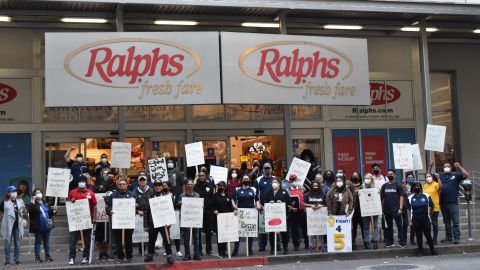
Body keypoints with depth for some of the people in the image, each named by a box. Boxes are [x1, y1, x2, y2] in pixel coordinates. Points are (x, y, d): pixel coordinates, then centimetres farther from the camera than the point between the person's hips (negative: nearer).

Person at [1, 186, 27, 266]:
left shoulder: (20, 201, 10)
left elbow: (25, 214, 12)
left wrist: (24, 209, -9)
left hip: (17, 225, 4)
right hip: (8, 225, -3)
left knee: (17, 243, 7)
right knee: (7, 243, 0)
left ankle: (17, 260, 14)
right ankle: (7, 260, 6)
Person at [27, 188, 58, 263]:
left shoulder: (45, 204, 14)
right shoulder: (33, 204, -4)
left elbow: (50, 213, 19)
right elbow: (30, 211, -23)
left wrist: (54, 211, -1)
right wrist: (33, 202, -25)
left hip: (46, 226, 5)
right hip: (38, 227, -5)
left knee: (47, 241, 11)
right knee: (38, 241, 1)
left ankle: (47, 256, 19)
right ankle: (37, 257, 6)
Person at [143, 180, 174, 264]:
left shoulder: (167, 196, 2)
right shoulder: (149, 197, 2)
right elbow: (146, 211, 3)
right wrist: (145, 224, 1)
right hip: (152, 223, 1)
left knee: (167, 240, -2)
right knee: (151, 240, 12)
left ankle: (169, 256, 5)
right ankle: (150, 255, 27)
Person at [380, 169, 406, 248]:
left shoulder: (398, 185, 0)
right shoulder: (384, 186, 10)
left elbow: (401, 196, -5)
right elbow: (382, 198, 11)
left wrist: (400, 208, -12)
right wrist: (382, 209, 5)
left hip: (396, 210, -4)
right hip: (387, 210, 4)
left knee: (399, 226, -3)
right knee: (389, 226, 11)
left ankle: (402, 242, -1)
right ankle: (390, 242, 18)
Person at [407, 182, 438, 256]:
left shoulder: (427, 196, 3)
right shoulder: (410, 198, 5)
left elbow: (431, 207, 10)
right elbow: (409, 210, 8)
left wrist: (429, 215, 6)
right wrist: (410, 220, 4)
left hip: (426, 219, -1)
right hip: (416, 221, 1)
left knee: (428, 235, -1)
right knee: (419, 235, 5)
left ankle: (432, 250, 13)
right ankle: (421, 250, 14)